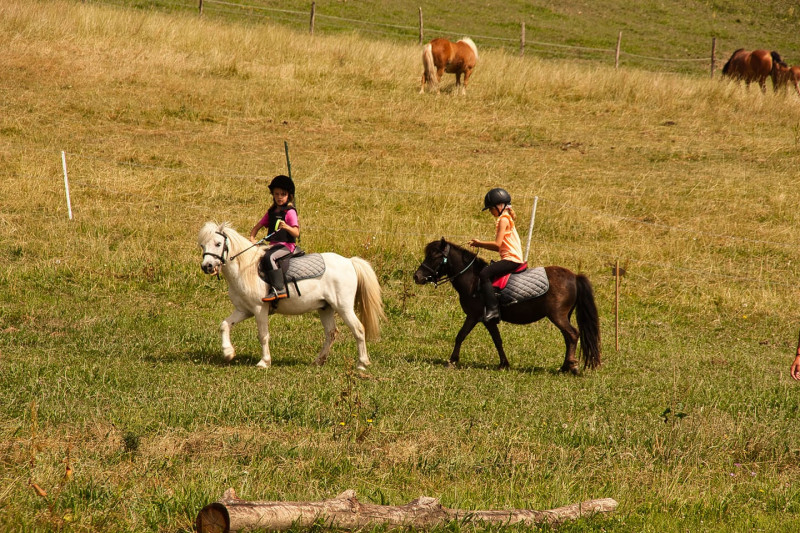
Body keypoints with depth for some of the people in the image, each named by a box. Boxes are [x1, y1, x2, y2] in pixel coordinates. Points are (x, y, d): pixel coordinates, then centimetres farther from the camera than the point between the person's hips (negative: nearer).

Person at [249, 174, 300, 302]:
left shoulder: (290, 212, -5)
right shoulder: (271, 212, 16)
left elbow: (296, 233, -13)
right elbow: (257, 226, 21)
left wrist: (286, 227, -32)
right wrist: (252, 238, 1)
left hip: (286, 246, -8)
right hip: (273, 245, 8)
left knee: (269, 257, -34)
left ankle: (278, 289, -39)